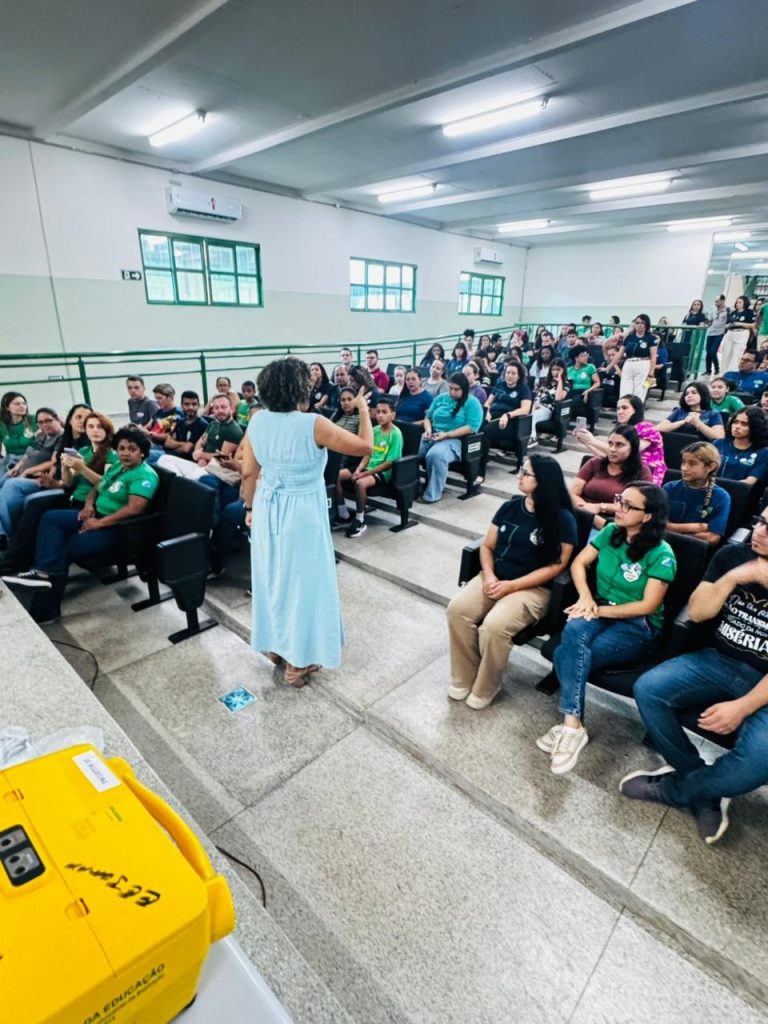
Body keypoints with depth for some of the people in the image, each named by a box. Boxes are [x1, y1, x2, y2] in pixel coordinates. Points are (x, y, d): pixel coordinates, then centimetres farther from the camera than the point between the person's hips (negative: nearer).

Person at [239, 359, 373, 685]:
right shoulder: (313, 425, -20)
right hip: (302, 512, -5)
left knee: (271, 575, 20)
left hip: (267, 509, 6)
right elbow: (365, 446, -15)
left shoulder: (257, 422, -4)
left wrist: (251, 508, 17)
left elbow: (249, 474, 2)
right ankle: (299, 661, 22)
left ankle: (275, 645, 40)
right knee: (302, 579, 9)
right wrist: (363, 409, -1)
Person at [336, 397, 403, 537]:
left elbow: (389, 463, -17)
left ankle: (360, 521, -17)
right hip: (368, 467, 8)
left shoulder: (395, 434, -13)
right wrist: (358, 469, -8)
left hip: (384, 472, -7)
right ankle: (343, 513, 5)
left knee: (360, 483, -36)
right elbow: (368, 454, 12)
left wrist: (364, 473, -19)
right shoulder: (375, 430, 8)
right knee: (336, 475, -7)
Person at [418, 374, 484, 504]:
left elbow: (471, 427, -10)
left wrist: (446, 435, -17)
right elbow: (428, 417, 21)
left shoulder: (472, 403, 1)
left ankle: (432, 494, -25)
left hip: (454, 440, -5)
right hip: (431, 437, 5)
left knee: (435, 455, -38)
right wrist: (428, 429, -3)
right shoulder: (440, 398, 18)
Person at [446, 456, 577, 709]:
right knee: (457, 609, -20)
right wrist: (488, 575, -10)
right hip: (495, 578, 5)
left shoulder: (562, 519, -8)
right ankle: (464, 678, -1)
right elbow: (487, 546, 9)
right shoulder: (510, 506, 7)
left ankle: (486, 687, -2)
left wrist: (511, 586, -17)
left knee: (494, 626, -30)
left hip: (533, 588, -5)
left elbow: (555, 566, -12)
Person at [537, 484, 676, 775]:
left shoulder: (662, 554, -13)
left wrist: (600, 610, -18)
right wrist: (586, 597, -14)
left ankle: (570, 724, -17)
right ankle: (573, 725, -30)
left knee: (568, 655, -30)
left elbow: (648, 605, -16)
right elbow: (579, 563, 3)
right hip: (600, 611, 5)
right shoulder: (610, 532, 2)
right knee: (574, 630, -33)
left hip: (638, 626, -4)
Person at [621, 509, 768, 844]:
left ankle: (674, 788, 0)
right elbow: (696, 613, -2)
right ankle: (706, 793, 0)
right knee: (648, 688, -19)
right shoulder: (732, 555, -1)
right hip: (718, 661, 4)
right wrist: (733, 578, -18)